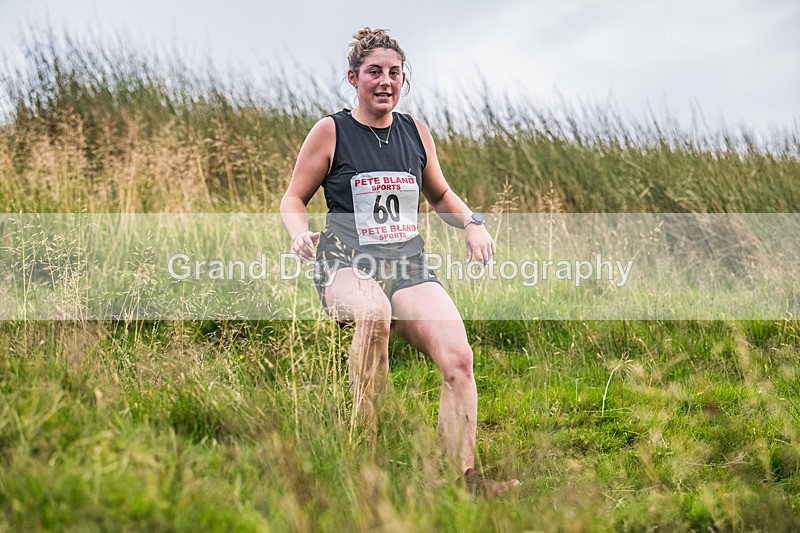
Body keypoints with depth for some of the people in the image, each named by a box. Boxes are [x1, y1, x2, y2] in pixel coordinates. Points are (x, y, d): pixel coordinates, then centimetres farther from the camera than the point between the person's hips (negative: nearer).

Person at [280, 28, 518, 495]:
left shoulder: (416, 132, 13)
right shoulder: (331, 132, 1)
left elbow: (440, 195, 27)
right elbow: (294, 198, 8)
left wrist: (471, 222, 8)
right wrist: (300, 233, -13)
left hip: (408, 267, 4)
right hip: (347, 266, -4)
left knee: (459, 357, -20)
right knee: (374, 313, -41)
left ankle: (465, 475, -18)